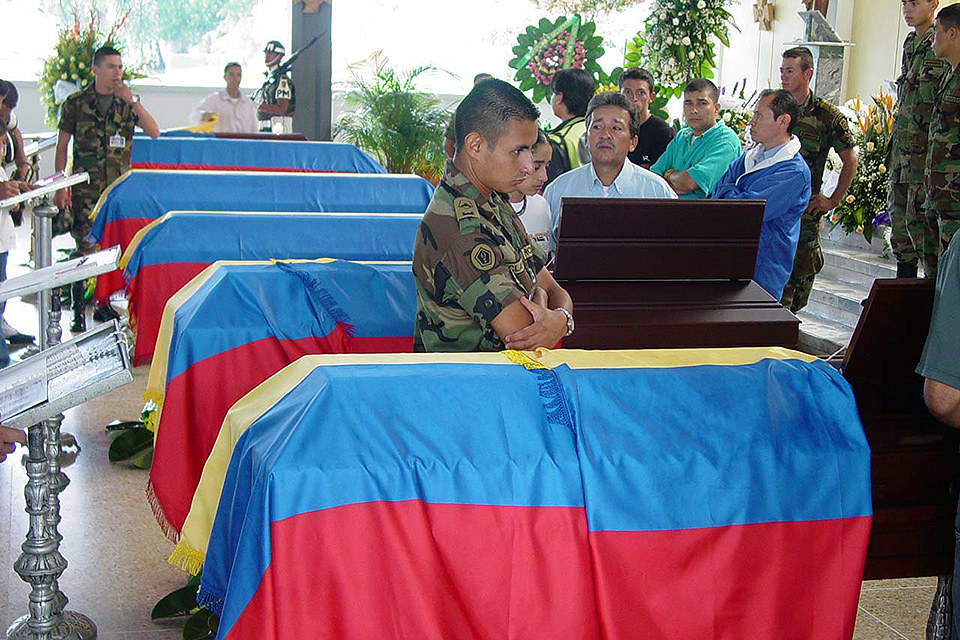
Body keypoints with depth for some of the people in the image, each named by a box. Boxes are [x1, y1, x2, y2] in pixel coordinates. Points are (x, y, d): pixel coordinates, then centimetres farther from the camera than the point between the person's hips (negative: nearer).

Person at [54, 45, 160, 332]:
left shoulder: (127, 102, 7)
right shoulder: (76, 103, 0)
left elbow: (154, 133, -5)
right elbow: (62, 146, 3)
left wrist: (132, 100, -13)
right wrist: (60, 187, -3)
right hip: (86, 187, -3)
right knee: (85, 247, -7)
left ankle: (104, 304, 19)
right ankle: (78, 310, 0)